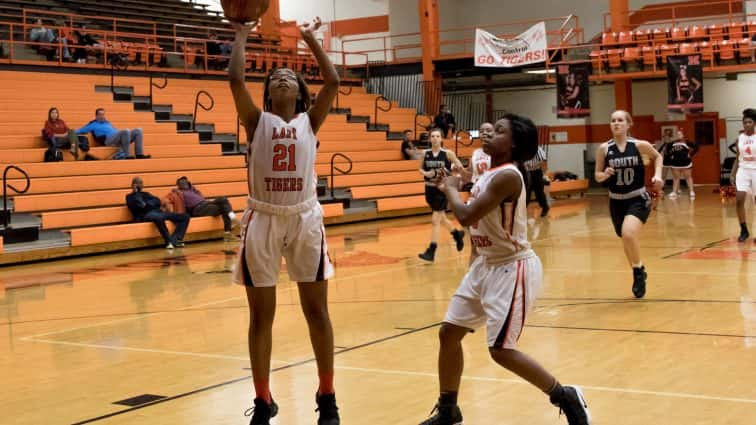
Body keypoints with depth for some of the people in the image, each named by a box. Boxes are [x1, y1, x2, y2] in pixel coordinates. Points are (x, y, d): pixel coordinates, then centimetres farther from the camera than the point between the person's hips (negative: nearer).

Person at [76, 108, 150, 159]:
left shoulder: (108, 123, 35)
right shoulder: (93, 124, 15)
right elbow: (77, 132, 13)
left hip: (119, 138, 7)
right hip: (109, 139, -7)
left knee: (138, 131, -9)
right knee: (126, 131, -35)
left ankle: (139, 154, -20)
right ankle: (127, 156, -40)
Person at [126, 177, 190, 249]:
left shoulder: (146, 194, 31)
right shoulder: (130, 197, 15)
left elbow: (158, 202, 13)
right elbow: (141, 206, -6)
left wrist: (147, 204, -3)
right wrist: (136, 192, 3)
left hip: (158, 212, 7)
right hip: (146, 215, -7)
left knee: (185, 217, -7)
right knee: (159, 218, -45)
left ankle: (174, 239, -23)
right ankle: (169, 241, -34)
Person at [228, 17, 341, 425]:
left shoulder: (310, 121, 8)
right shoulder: (257, 121, 5)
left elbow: (333, 81, -4)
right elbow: (235, 79, -8)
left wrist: (310, 38, 3)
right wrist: (241, 35, 2)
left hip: (305, 219, 1)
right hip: (263, 220, 0)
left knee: (317, 310, 6)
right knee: (261, 315, 6)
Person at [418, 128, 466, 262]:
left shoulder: (448, 154, -9)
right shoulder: (425, 153, -1)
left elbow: (461, 168, 3)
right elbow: (421, 169, 10)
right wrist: (425, 173, -8)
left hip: (442, 189, -5)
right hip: (430, 189, 5)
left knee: (435, 220, -8)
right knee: (441, 218, 20)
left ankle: (431, 251, -4)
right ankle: (457, 234, 47)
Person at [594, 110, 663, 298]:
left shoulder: (640, 145, -8)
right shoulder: (604, 149, -5)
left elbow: (657, 157, 12)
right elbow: (597, 176, 3)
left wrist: (657, 174, -3)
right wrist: (604, 175, -18)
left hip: (638, 199, -3)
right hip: (616, 201, 3)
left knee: (628, 233, -27)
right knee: (626, 240, 16)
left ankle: (639, 270, -1)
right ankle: (638, 273, 43)